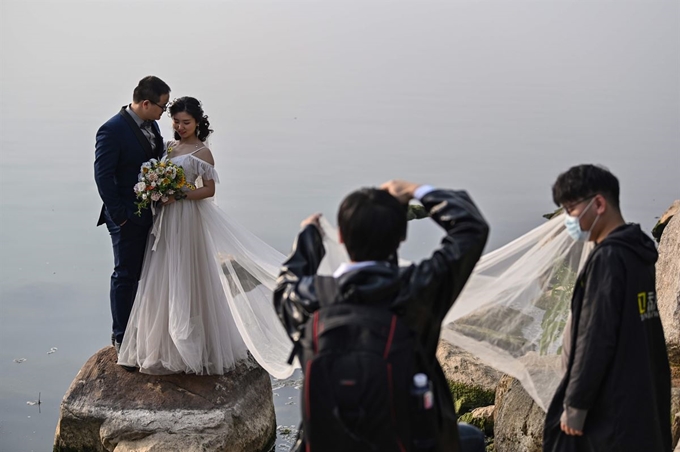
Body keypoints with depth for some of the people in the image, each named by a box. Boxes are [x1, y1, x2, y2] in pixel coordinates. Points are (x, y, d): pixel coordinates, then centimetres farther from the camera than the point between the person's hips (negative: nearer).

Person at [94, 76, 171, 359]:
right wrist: (119, 215, -17)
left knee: (145, 273, 16)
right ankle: (121, 336, 15)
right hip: (128, 218, -8)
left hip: (151, 214, 8)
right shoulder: (113, 130, -19)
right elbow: (103, 176, -18)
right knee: (126, 276, 3)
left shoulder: (151, 125, 6)